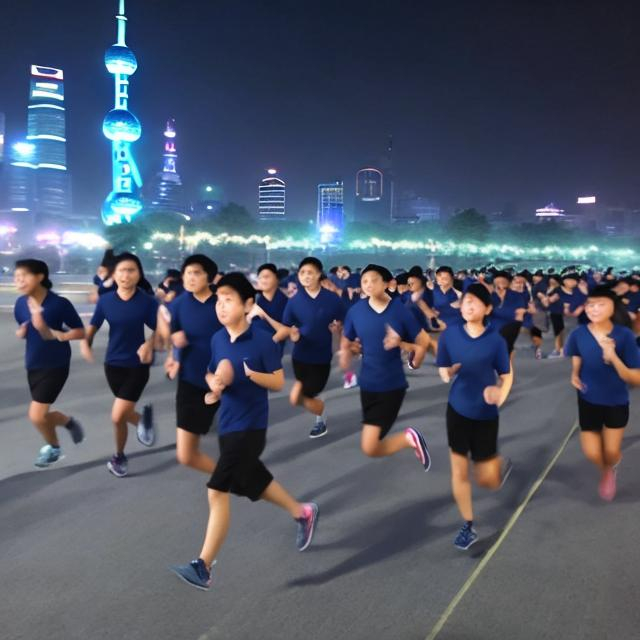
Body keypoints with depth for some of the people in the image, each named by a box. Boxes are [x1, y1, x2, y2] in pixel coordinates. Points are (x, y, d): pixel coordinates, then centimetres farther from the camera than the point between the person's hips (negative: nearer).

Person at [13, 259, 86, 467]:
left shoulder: (59, 303, -19)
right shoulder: (20, 304, -4)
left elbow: (80, 332, -12)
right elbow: (22, 331, 14)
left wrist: (55, 334, -26)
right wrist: (21, 332, -9)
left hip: (56, 366, -6)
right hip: (32, 366, 6)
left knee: (36, 416, -5)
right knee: (41, 415, 14)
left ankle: (53, 448, 24)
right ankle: (69, 422, 46)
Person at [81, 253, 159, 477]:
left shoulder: (148, 301, -12)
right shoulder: (105, 301, -5)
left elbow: (158, 330, -5)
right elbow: (92, 328, 2)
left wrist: (149, 345, -24)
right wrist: (85, 344, -19)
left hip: (138, 365, -3)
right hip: (113, 364, 3)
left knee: (117, 417, -9)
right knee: (124, 414, 13)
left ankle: (119, 456, 19)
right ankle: (143, 418, 49)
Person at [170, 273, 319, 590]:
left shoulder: (263, 341, -14)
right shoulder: (217, 339, 3)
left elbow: (279, 382, -10)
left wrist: (248, 373, -26)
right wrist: (213, 382, -8)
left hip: (250, 428, -7)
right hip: (226, 426, 8)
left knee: (217, 492, -10)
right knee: (254, 483, 21)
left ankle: (203, 567, 2)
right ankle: (303, 513, 45)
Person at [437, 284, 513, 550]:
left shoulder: (496, 340, -12)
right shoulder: (449, 334, -7)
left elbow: (506, 375, -3)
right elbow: (443, 370, 2)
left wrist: (499, 394, -24)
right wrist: (447, 373, -22)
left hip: (485, 415, -2)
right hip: (457, 410, 2)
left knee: (486, 480, 6)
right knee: (459, 472, 7)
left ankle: (501, 463, 43)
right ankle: (468, 526, 27)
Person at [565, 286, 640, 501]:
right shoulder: (578, 334, -16)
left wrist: (613, 357, -37)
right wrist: (575, 375, -14)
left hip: (617, 403, -1)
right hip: (588, 401, 1)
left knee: (611, 453, 8)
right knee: (592, 453, 2)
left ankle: (611, 467, 49)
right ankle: (606, 471, 41)